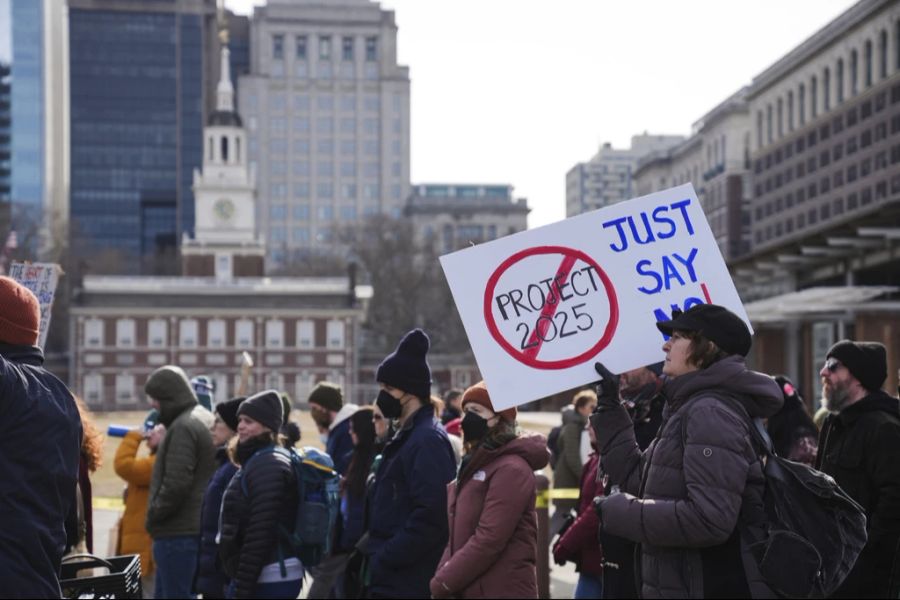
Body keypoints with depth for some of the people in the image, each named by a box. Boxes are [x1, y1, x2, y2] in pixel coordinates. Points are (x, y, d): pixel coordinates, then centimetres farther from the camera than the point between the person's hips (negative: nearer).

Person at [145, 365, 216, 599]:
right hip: (195, 529, 10)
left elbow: (176, 484, -21)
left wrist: (153, 514, -7)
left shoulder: (183, 427, -15)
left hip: (178, 533, -10)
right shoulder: (205, 419, 15)